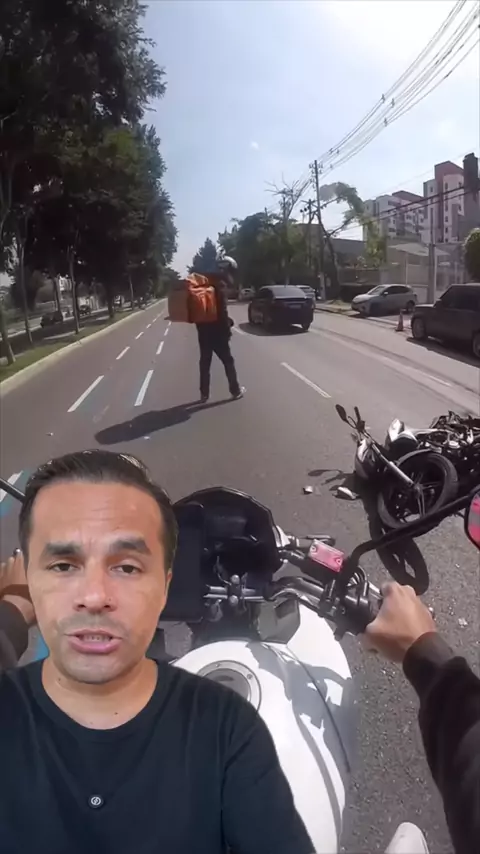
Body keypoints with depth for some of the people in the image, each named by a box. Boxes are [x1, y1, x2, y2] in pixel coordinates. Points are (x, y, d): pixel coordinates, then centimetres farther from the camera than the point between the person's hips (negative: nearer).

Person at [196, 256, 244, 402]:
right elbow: (221, 309, -21)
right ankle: (236, 391, 13)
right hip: (216, 329, -8)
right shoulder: (220, 284, -15)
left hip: (203, 328, 8)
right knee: (228, 361, 5)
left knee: (205, 361, 12)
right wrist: (227, 328, -12)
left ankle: (204, 393, 14)